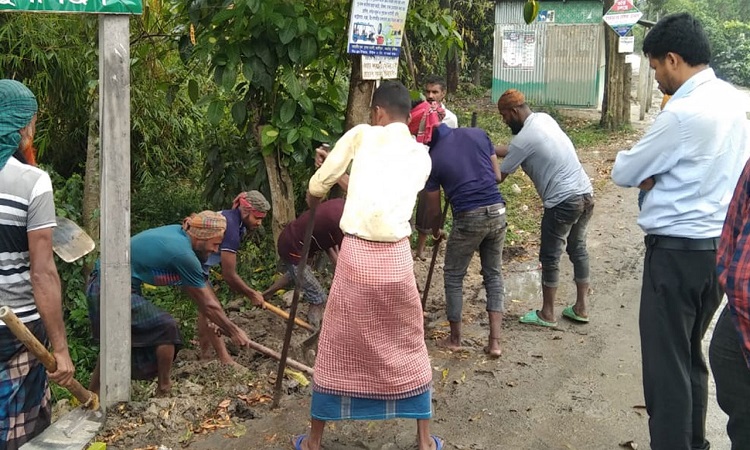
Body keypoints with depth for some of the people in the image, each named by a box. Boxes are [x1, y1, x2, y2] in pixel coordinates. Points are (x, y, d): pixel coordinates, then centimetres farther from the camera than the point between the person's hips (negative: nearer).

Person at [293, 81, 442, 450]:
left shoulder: (361, 135, 4)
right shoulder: (421, 156, 14)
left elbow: (316, 187, 6)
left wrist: (312, 206, 28)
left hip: (357, 254, -2)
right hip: (396, 256, 2)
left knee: (336, 346, 11)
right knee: (409, 345, 18)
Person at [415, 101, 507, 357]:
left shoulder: (432, 159, -4)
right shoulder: (477, 134, 5)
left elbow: (433, 209, 5)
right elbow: (497, 175, 11)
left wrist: (435, 231, 25)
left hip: (468, 219, -4)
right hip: (497, 212, 4)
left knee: (453, 277, 15)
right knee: (493, 274, 16)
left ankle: (455, 339, 24)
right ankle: (494, 341, 13)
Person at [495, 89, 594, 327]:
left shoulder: (523, 139, -15)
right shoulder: (544, 119, 11)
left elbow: (499, 177, -4)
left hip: (563, 202, -9)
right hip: (585, 194, 9)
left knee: (550, 258, 5)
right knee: (578, 249, 19)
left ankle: (547, 314, 16)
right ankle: (580, 308, 28)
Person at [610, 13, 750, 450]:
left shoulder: (683, 112, -20)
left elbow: (625, 173, -10)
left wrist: (646, 172, 10)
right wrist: (658, 176, 4)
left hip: (678, 252, -9)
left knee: (666, 362, 0)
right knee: (691, 354, 20)